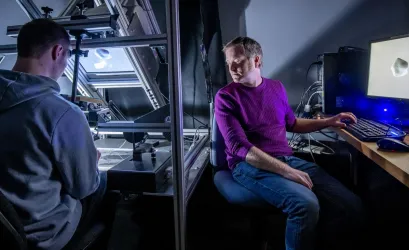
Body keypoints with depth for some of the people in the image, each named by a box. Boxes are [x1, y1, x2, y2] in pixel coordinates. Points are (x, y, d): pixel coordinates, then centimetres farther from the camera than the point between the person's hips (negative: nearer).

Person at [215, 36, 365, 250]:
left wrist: (328, 122, 19)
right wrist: (286, 171, -22)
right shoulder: (226, 97, -5)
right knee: (306, 204, -32)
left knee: (351, 205, -9)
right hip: (249, 165, -5)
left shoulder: (277, 88, 13)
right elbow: (239, 147, -16)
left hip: (287, 159, 6)